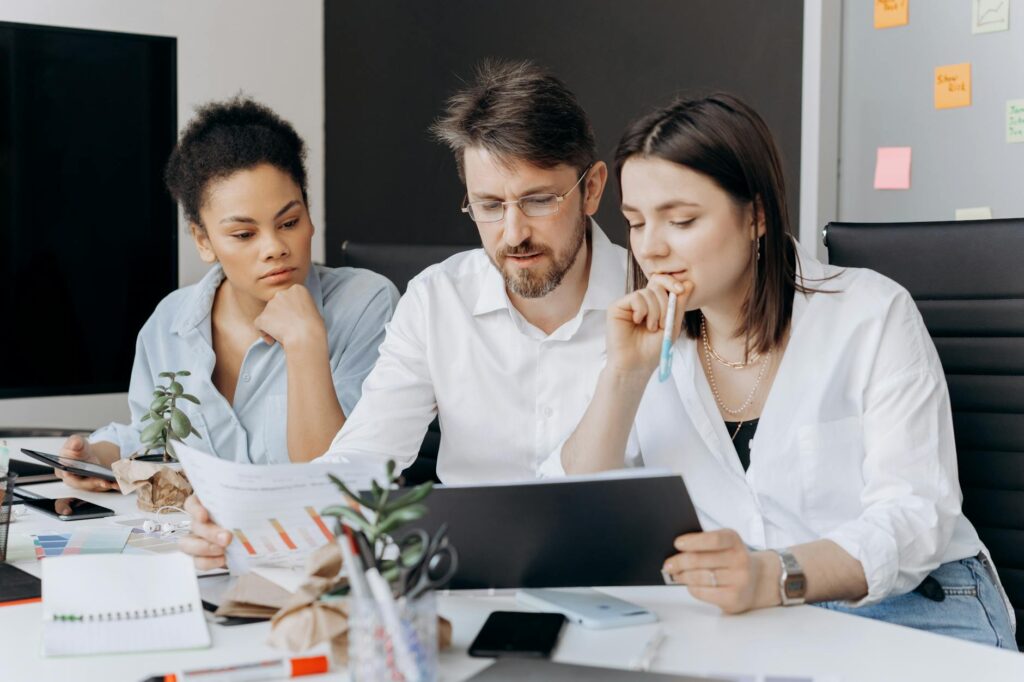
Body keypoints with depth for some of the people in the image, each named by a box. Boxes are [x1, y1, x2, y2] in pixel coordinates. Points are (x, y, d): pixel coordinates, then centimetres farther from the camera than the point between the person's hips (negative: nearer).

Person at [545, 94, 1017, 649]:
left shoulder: (872, 316, -6)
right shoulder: (649, 338, 4)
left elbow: (914, 518, -15)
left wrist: (772, 577, -33)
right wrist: (625, 373, -14)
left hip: (906, 610, -2)